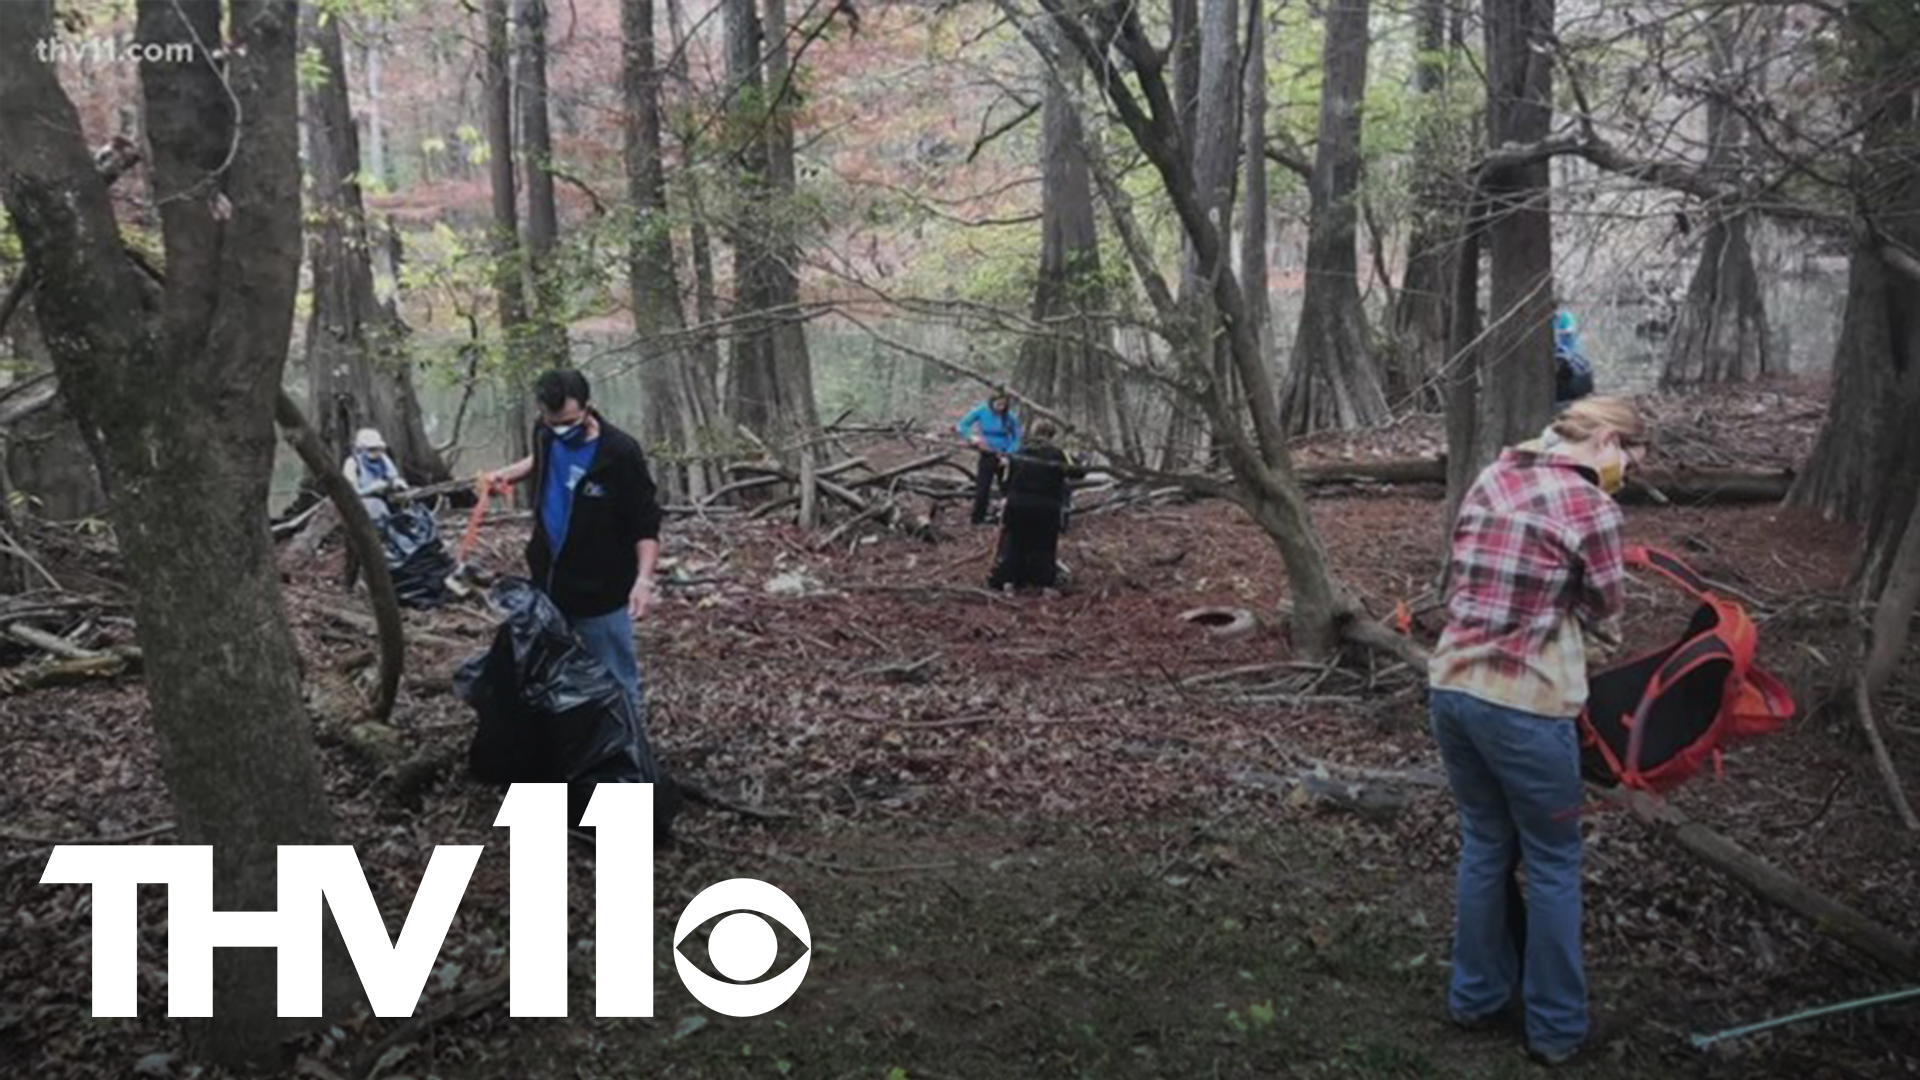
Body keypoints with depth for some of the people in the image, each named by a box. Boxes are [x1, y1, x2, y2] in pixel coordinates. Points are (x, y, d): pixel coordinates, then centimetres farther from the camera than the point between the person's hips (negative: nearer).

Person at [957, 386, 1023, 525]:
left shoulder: (1010, 417, -11)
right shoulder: (981, 411, -10)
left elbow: (1016, 438, -1)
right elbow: (963, 425, -2)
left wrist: (1009, 455, -13)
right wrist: (973, 437, -19)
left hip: (1004, 457, 0)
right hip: (987, 455, 0)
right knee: (982, 489, 0)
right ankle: (978, 519, 12)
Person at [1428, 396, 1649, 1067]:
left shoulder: (1490, 480, 10)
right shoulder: (1592, 506, -10)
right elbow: (1606, 616, 1)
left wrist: (1528, 611, 12)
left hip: (1452, 687, 6)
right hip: (1524, 705, -6)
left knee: (1484, 845, 22)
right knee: (1552, 864, 11)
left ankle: (1477, 995, 34)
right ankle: (1556, 1026, 24)